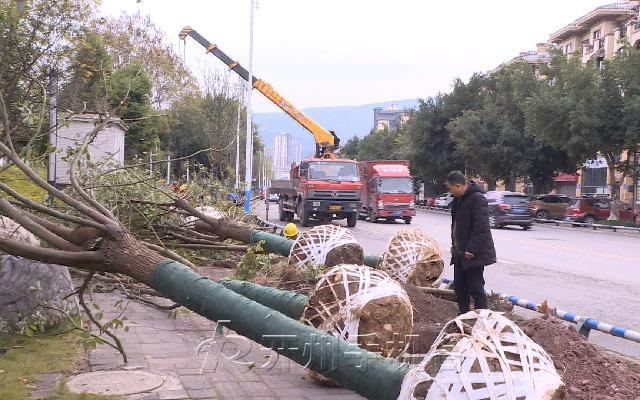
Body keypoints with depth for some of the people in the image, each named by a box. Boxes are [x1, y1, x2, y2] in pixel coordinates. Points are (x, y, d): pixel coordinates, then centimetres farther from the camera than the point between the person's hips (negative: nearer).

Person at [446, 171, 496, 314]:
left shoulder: (477, 199, -18)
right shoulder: (458, 199, 12)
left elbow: (481, 228, -23)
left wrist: (472, 249, -24)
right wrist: (454, 245, 16)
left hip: (474, 254, -10)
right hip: (460, 252, 10)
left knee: (476, 288, -4)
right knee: (459, 286, 14)